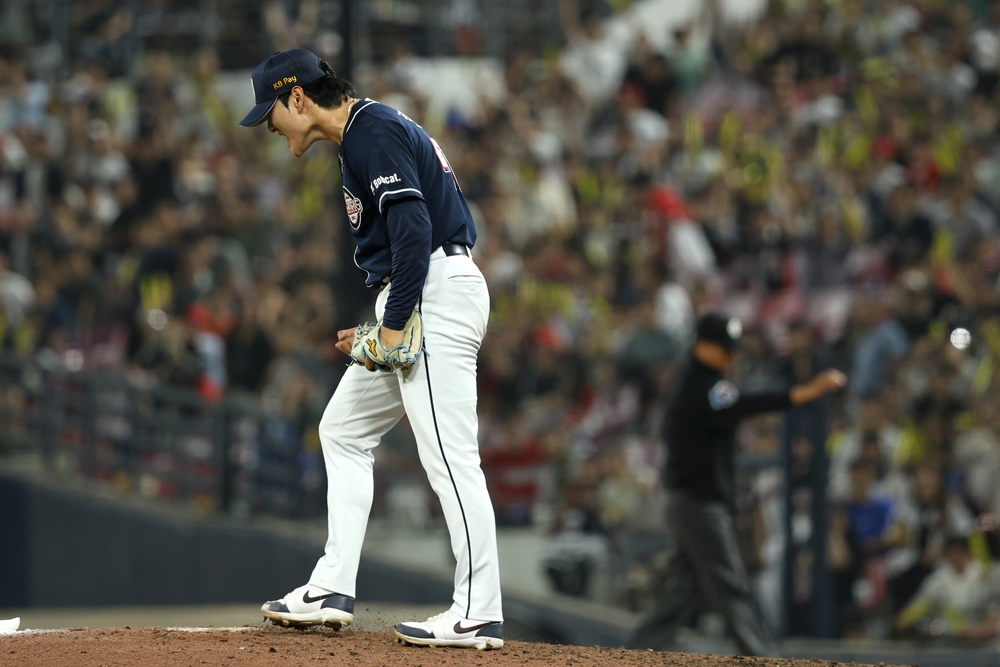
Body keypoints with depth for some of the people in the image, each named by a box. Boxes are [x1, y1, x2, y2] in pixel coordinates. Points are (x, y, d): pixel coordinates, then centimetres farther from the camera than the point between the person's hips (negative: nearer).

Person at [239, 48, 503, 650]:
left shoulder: (372, 129, -10)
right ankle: (334, 591, 16)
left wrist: (394, 324, -19)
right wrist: (379, 328, 17)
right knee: (344, 430, 16)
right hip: (415, 304, 11)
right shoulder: (367, 131, 22)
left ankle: (479, 615, -11)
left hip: (436, 297, -11)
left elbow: (414, 226, -21)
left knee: (449, 456, -11)